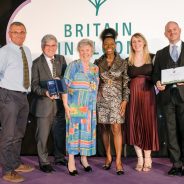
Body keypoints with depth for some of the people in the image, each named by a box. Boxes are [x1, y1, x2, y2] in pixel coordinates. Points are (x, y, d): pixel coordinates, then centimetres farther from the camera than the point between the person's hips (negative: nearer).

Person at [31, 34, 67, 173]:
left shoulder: (61, 59, 9)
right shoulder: (37, 63, -2)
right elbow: (34, 84, -6)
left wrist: (60, 79, -12)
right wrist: (45, 92, -23)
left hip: (60, 102, 4)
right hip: (44, 103, -4)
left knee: (60, 132, 15)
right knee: (43, 134, 3)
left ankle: (60, 157, 33)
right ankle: (44, 162, 19)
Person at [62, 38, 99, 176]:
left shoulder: (95, 68, 12)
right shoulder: (73, 65, -1)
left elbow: (96, 88, 15)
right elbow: (65, 85, -7)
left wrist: (95, 105, 7)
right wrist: (65, 104, -14)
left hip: (90, 106, 4)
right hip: (74, 105, -4)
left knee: (87, 131, 7)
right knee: (74, 130, -3)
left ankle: (84, 158, 22)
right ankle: (71, 160, 6)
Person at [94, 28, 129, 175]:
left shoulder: (122, 63, 1)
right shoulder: (98, 62, 6)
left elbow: (126, 83, 1)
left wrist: (125, 101, -6)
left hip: (116, 99, -2)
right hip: (101, 99, 2)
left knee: (116, 129, -8)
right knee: (104, 129, 7)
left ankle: (118, 161, -3)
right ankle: (108, 157, 21)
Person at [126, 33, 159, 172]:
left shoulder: (152, 57, 4)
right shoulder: (128, 61, 9)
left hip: (148, 94, -2)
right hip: (133, 95, 2)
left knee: (148, 124, 1)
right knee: (135, 125, 2)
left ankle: (147, 158, 13)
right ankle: (140, 158, 14)